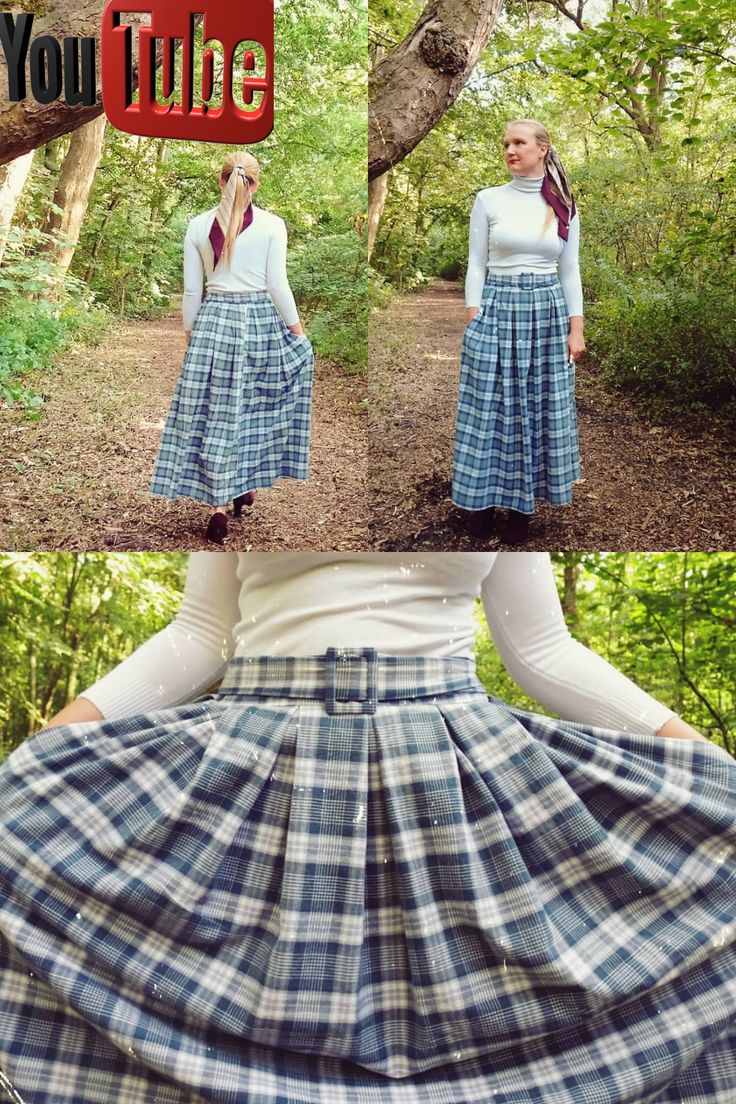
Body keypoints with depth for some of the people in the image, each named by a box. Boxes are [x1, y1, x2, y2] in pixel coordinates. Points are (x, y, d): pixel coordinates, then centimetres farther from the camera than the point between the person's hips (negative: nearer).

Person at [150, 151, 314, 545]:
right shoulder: (272, 225, -4)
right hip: (261, 320, -1)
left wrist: (189, 331, 17)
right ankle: (245, 487, 25)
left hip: (213, 320, 1)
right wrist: (296, 327, 6)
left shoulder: (198, 226, 1)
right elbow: (277, 285, -6)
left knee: (213, 413, 4)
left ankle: (217, 505, 1)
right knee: (257, 408, 17)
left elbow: (192, 291, 4)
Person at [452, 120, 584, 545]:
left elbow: (570, 271, 7)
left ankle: (523, 507, 15)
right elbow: (476, 264, 1)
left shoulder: (564, 207, 6)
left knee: (540, 409, 4)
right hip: (498, 309, -1)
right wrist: (473, 321, -7)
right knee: (490, 407, 1)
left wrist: (576, 329, 1)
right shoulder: (489, 199, 1)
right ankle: (483, 504, 12)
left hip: (547, 311, 2)